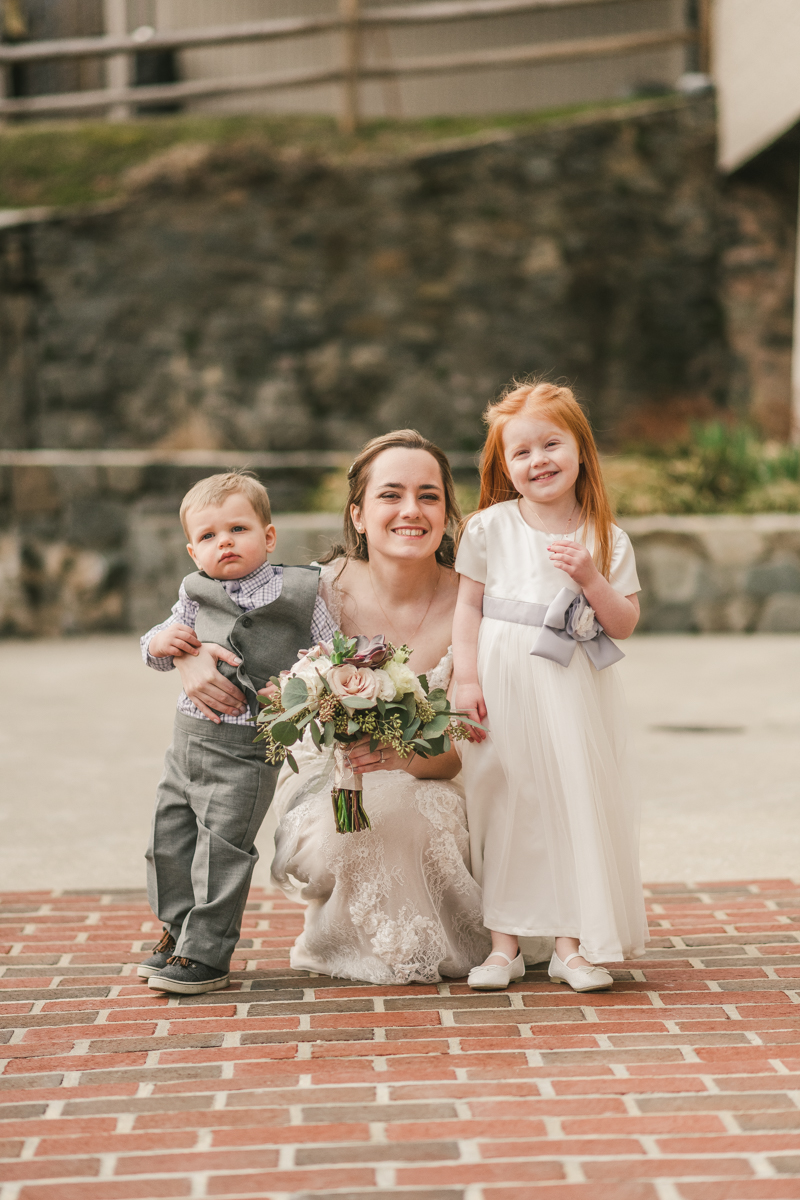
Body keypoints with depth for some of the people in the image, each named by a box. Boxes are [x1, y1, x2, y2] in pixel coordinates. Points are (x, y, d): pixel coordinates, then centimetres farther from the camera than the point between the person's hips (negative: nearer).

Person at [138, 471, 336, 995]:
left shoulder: (298, 594, -6)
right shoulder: (195, 595, 6)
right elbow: (159, 648, 17)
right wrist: (161, 643, -6)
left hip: (246, 750, -5)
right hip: (189, 736, 5)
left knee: (222, 846, -5)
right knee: (170, 839, 12)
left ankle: (206, 955, 5)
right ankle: (180, 931, 31)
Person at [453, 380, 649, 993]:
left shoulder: (608, 539, 3)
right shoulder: (491, 527, 2)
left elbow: (625, 623, 1)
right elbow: (469, 604, 4)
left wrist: (591, 579, -15)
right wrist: (466, 678, -4)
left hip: (574, 691, 0)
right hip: (503, 688, 0)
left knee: (576, 800, -1)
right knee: (506, 804, 3)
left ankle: (573, 942, 10)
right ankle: (505, 941, 12)